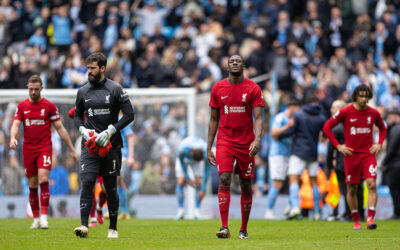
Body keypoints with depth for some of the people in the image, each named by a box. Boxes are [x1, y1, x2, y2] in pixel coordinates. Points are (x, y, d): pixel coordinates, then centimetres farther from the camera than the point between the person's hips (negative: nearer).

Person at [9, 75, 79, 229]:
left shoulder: (49, 106, 1)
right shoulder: (22, 106, 7)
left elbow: (60, 128, 4)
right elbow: (15, 125, -1)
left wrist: (72, 150, 4)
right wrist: (13, 138, -24)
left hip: (44, 148, -3)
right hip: (28, 149, 3)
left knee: (43, 180, -18)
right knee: (32, 186, 4)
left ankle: (44, 218, -19)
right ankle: (36, 219, 14)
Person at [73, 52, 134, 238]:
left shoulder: (115, 89, -3)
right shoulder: (83, 92, 8)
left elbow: (129, 115, -4)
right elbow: (77, 115, 20)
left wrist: (110, 131, -13)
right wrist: (83, 130, -1)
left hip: (111, 145, -2)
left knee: (111, 188, 4)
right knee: (87, 183, -14)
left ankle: (113, 228, 16)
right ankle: (84, 225, -21)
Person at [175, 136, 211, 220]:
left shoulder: (206, 153, -39)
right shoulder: (183, 149, -43)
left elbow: (207, 171, -27)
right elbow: (181, 162, -22)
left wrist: (203, 189, -26)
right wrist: (188, 179, -19)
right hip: (184, 158, -1)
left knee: (199, 183, -15)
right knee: (180, 183, -15)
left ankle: (197, 211, -10)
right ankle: (180, 210, -9)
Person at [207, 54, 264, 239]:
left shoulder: (253, 89, -1)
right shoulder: (218, 88, 5)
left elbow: (258, 118, -6)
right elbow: (214, 119, 11)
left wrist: (257, 139, -23)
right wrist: (209, 147, 7)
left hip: (246, 143, 0)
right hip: (224, 141, 0)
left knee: (246, 185, 5)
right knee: (224, 180, -16)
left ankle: (244, 229, 17)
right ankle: (224, 227, -20)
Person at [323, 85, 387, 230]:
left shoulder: (373, 113, 3)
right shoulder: (345, 112, -5)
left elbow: (382, 128, 23)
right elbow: (327, 127, 2)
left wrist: (379, 144, 7)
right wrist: (338, 146, -3)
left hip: (368, 154, 1)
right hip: (351, 155, -1)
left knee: (372, 185, -16)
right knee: (352, 189, 4)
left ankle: (370, 219, -20)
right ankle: (356, 221, 17)